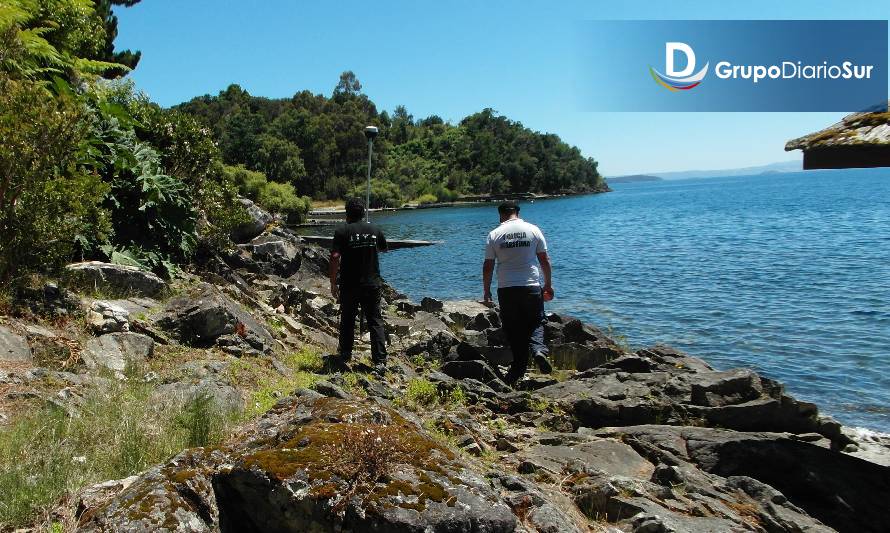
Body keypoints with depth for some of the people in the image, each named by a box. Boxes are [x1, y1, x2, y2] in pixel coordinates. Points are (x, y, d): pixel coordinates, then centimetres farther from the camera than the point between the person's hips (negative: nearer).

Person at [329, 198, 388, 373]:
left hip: (349, 285, -2)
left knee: (347, 321, 14)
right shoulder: (374, 230, 4)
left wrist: (333, 283, -6)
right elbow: (384, 248, 23)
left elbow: (335, 258, -14)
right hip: (372, 284, 2)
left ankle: (345, 357, 23)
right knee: (375, 321, 4)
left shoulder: (342, 231, -7)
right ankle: (380, 362, -2)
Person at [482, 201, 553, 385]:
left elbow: (488, 267, 1)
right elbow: (544, 260, 4)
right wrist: (548, 285, 15)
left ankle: (519, 369, 13)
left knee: (513, 329, 10)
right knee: (536, 322, 15)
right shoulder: (533, 230, 2)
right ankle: (538, 349, -13)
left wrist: (486, 292, 10)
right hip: (532, 287, 0)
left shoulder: (494, 234, 0)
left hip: (506, 289, 0)